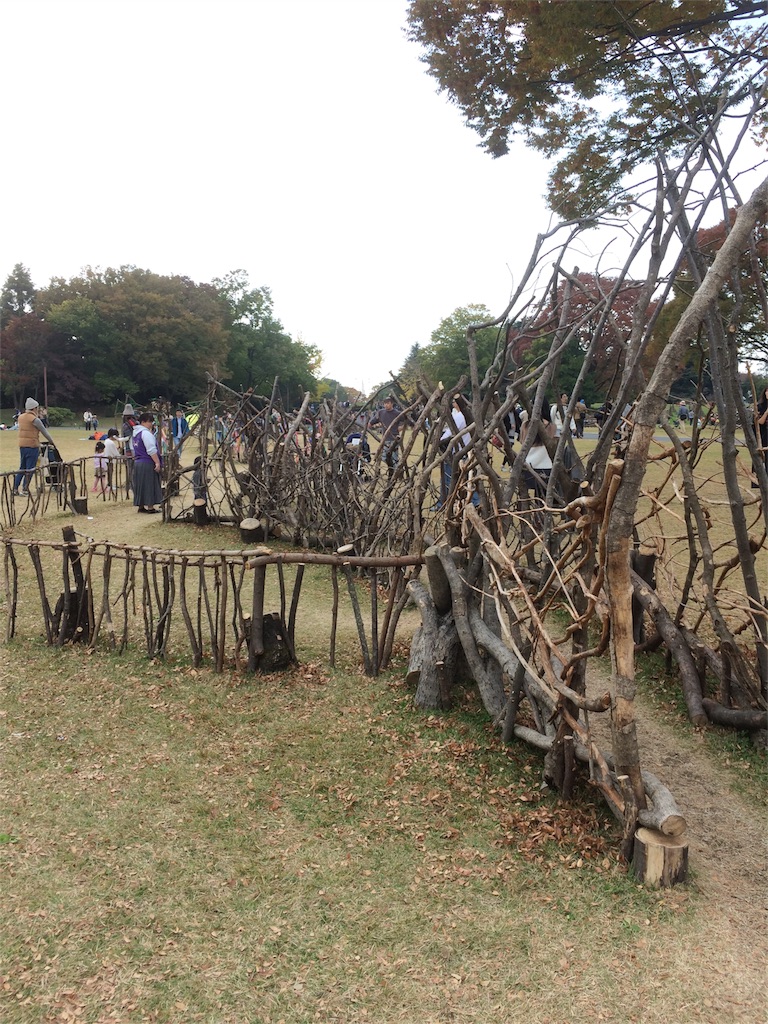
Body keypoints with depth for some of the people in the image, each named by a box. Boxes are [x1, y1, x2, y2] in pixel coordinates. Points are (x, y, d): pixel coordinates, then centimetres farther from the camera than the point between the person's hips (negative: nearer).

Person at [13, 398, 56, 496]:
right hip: (32, 445, -7)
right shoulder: (35, 419, -12)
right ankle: (25, 489, 2)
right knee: (30, 469, 1)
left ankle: (15, 489, 11)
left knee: (22, 468, 14)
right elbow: (44, 432, -6)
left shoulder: (20, 417, 9)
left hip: (22, 445, 7)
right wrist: (53, 443, 4)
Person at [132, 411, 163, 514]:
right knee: (150, 485, -4)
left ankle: (141, 506, 20)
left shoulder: (135, 433, 15)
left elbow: (133, 449, 23)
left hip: (137, 462, 9)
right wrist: (157, 463, -21)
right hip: (147, 464, -9)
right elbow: (152, 450, -21)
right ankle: (150, 507, -1)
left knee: (140, 485, 14)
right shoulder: (146, 433, -16)